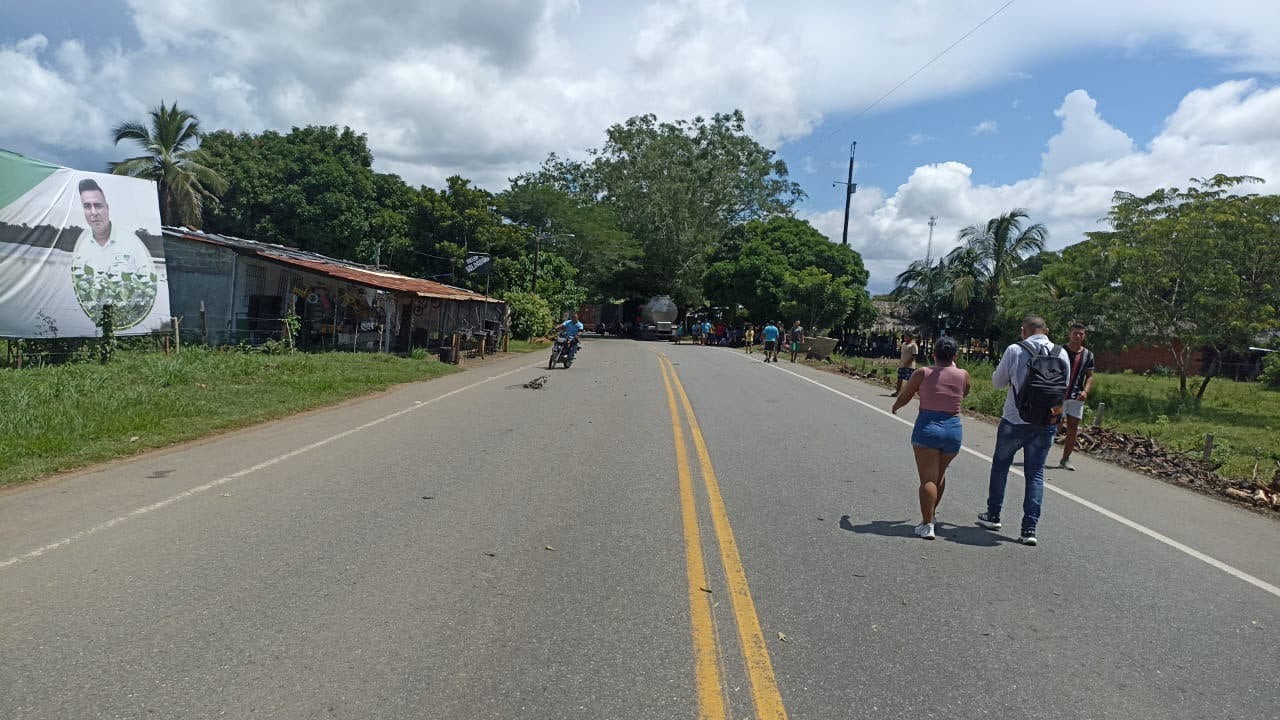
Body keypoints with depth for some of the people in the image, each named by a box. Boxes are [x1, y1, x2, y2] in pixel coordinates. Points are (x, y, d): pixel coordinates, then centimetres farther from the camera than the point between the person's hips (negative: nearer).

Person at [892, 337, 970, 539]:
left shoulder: (923, 373, -4)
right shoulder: (963, 375, 2)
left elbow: (903, 397, 7)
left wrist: (895, 407, 28)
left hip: (927, 428, -4)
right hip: (953, 430, 4)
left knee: (928, 479, -5)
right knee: (940, 474, 23)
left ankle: (927, 525, -13)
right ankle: (931, 513, 36)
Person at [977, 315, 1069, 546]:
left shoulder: (1014, 350, -10)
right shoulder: (1061, 353, -1)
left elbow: (997, 382, 2)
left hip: (1015, 420, -2)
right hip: (1047, 423, 2)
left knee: (1000, 465, 17)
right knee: (1036, 473, 8)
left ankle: (993, 515, 26)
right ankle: (1029, 529, 4)